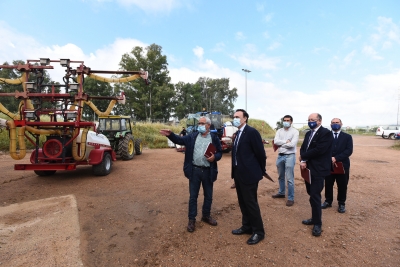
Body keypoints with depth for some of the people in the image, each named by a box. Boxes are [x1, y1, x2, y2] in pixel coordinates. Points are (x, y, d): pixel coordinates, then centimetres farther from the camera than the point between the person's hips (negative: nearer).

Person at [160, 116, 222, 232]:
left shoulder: (214, 138, 1)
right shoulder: (192, 136, 3)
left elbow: (220, 152, 3)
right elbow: (179, 140, -1)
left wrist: (215, 157, -17)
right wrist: (170, 134, -16)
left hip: (208, 171, 1)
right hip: (194, 170, 0)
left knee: (208, 196, 15)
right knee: (193, 196, 8)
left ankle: (206, 216, 36)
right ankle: (192, 219, 22)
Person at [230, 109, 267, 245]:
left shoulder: (252, 132, -16)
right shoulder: (238, 133, 11)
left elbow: (260, 152, -14)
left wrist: (261, 171, -3)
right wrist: (236, 170, 14)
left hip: (249, 173, -8)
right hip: (238, 173, 8)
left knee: (251, 202, 2)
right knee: (243, 202, 18)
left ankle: (258, 231, 20)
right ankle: (247, 226, 34)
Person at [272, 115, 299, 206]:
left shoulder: (295, 131, -6)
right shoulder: (279, 131, 7)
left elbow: (292, 144, -19)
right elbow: (275, 141, -7)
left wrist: (281, 143, -9)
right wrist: (286, 141, -15)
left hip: (290, 156, -5)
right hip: (280, 156, 6)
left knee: (289, 179, -2)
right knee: (281, 176, 19)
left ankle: (291, 198, 9)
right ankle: (281, 193, 36)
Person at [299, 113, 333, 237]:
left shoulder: (326, 133, -12)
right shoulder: (308, 133, 14)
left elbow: (318, 150, -22)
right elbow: (303, 148, 8)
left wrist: (303, 157, -12)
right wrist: (303, 161, -10)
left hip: (318, 170, -8)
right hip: (308, 168, 8)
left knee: (315, 196, -4)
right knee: (312, 195, 15)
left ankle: (318, 224, 9)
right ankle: (315, 218, 29)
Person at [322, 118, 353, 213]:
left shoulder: (347, 137, 3)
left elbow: (349, 151, -9)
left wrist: (336, 158, -20)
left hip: (342, 165, 0)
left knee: (342, 186, 9)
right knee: (328, 184, 10)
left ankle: (341, 204, 26)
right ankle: (328, 201, 27)